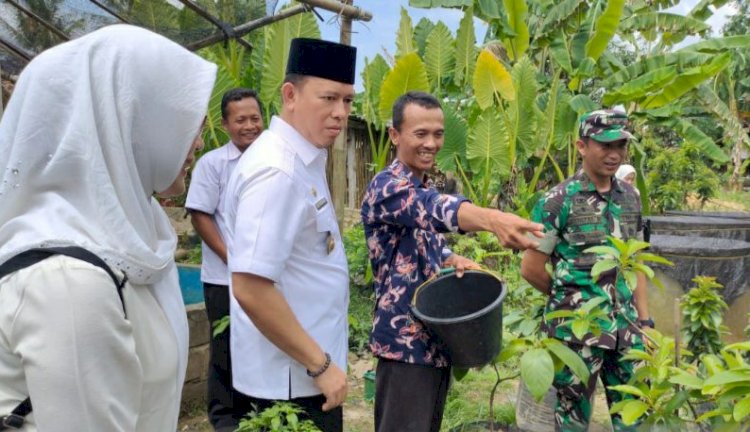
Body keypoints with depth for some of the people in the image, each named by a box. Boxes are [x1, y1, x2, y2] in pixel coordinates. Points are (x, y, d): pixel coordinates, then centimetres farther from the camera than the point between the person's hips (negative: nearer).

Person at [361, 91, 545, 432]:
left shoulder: (425, 189, 13)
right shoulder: (387, 187, -17)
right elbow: (435, 210, -38)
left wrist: (457, 262, -4)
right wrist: (492, 219, -57)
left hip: (436, 339, 9)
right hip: (405, 342, -9)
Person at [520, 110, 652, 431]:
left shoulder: (630, 197, 6)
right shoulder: (558, 201, -12)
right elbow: (530, 268, -9)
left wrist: (644, 319, 8)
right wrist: (571, 296, 3)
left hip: (624, 323, 6)